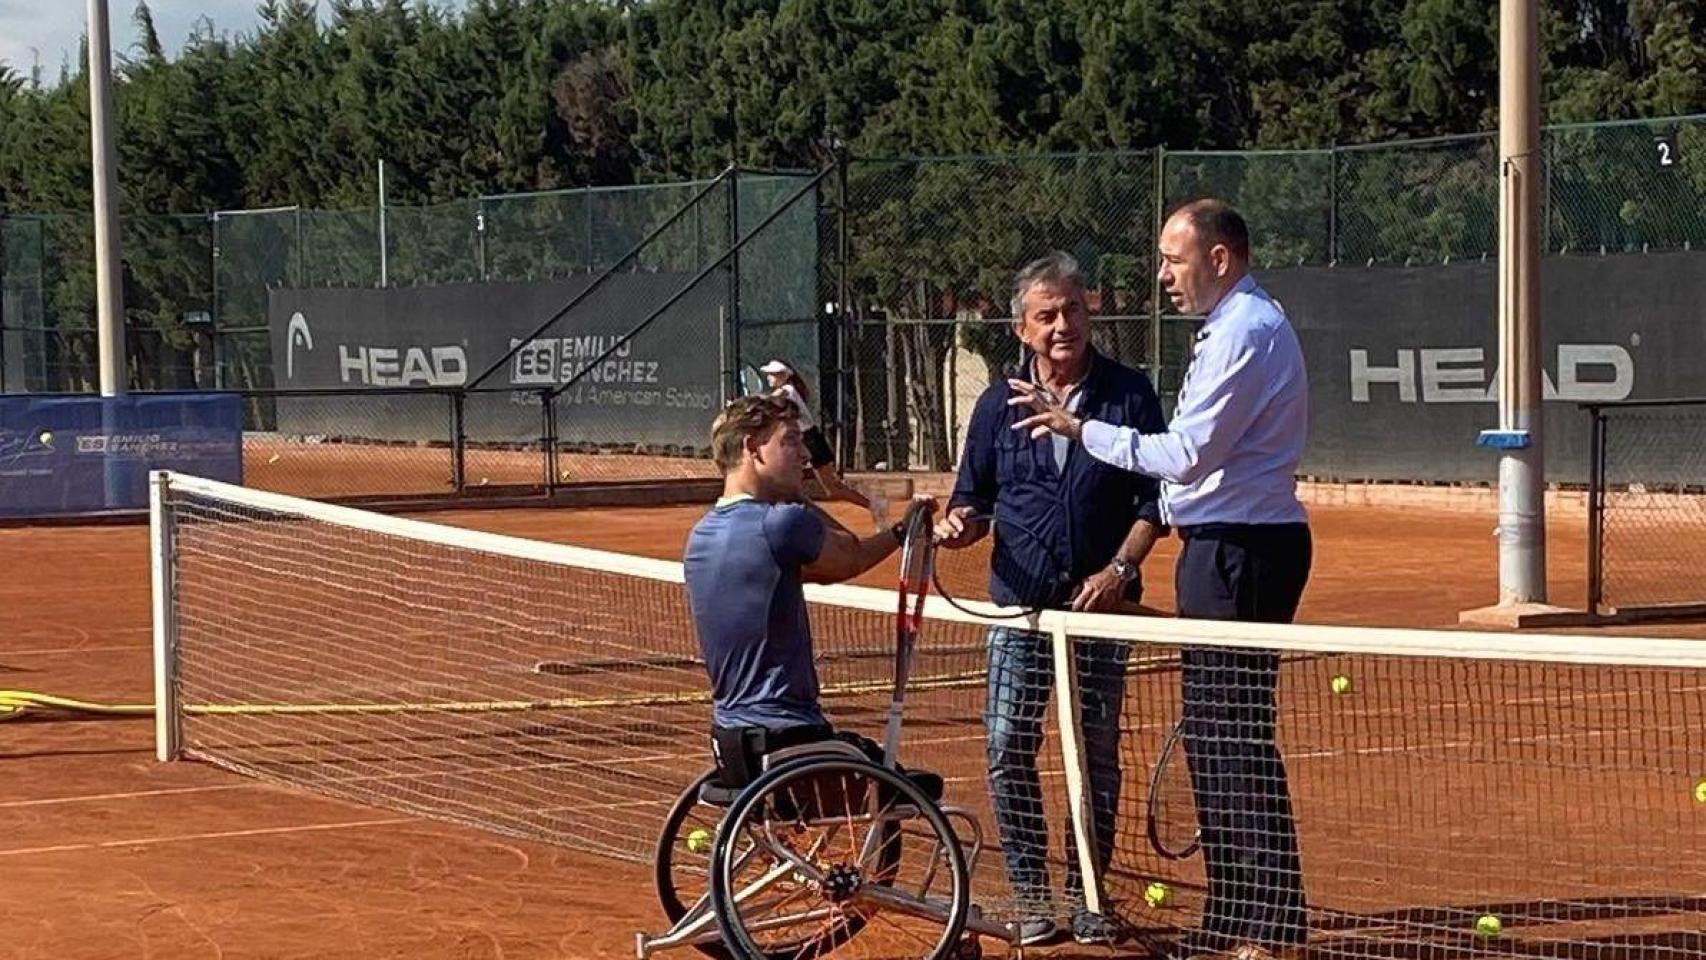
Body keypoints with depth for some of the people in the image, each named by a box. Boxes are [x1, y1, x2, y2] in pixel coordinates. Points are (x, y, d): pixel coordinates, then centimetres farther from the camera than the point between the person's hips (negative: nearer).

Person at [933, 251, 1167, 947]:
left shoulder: (1129, 394, 1)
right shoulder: (999, 405, 8)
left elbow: (1153, 498, 1)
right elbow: (975, 498, 15)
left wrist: (1119, 570, -12)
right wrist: (961, 523, -8)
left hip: (1101, 601, -1)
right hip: (1019, 602, 1)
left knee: (1099, 753, 4)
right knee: (1008, 748, -6)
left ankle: (1086, 893, 15)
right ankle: (1032, 895, 5)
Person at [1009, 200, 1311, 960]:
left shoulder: (1246, 333, -16)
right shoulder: (1241, 326, 18)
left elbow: (1187, 454, -21)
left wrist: (1083, 429, -15)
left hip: (1241, 550, -11)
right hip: (1231, 547, 11)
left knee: (1234, 737, -8)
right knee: (1214, 735, 13)